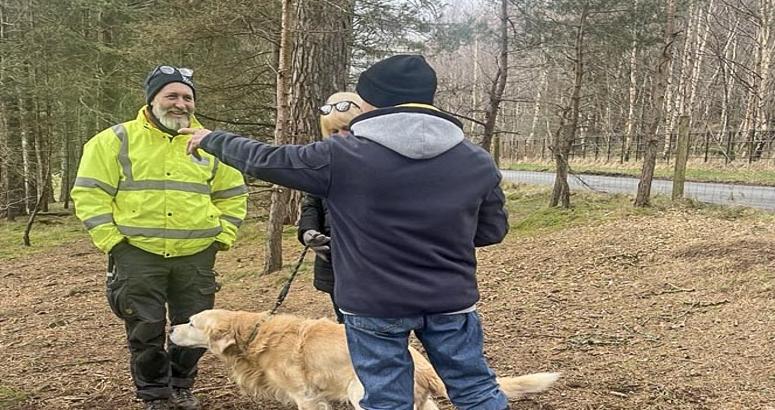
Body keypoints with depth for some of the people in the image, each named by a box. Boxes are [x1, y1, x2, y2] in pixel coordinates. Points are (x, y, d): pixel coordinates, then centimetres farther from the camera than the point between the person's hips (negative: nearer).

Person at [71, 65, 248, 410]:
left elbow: (233, 194, 16)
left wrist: (222, 236, 6)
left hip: (196, 256, 3)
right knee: (146, 331, 4)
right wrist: (111, 240, -8)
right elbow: (90, 193, -2)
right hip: (138, 255, -2)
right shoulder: (116, 140, -2)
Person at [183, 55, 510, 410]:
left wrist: (210, 140, 17)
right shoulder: (478, 160, 0)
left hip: (375, 303, -2)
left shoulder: (342, 157, -10)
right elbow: (493, 230, 9)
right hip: (451, 301, 3)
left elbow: (264, 160, 0)